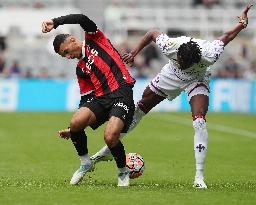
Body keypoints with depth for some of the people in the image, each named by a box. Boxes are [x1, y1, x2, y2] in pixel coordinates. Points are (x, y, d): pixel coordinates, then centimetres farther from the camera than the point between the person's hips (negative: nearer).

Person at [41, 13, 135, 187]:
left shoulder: (94, 39, 9)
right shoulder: (80, 69, 22)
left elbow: (83, 19, -9)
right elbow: (87, 99, 22)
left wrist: (55, 22, -15)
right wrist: (74, 130, 20)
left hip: (122, 93, -6)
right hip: (101, 98, 6)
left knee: (110, 137, -25)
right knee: (76, 122, -22)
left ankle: (123, 172, 4)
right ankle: (85, 164, 3)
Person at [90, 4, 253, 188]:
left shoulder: (209, 56, -40)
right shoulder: (170, 46, -36)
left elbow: (227, 36, -23)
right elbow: (152, 33, -15)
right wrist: (134, 53, -14)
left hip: (197, 80, -2)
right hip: (172, 75, 3)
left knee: (199, 122, -25)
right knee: (140, 108, 8)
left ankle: (199, 176, -20)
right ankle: (110, 148, 27)